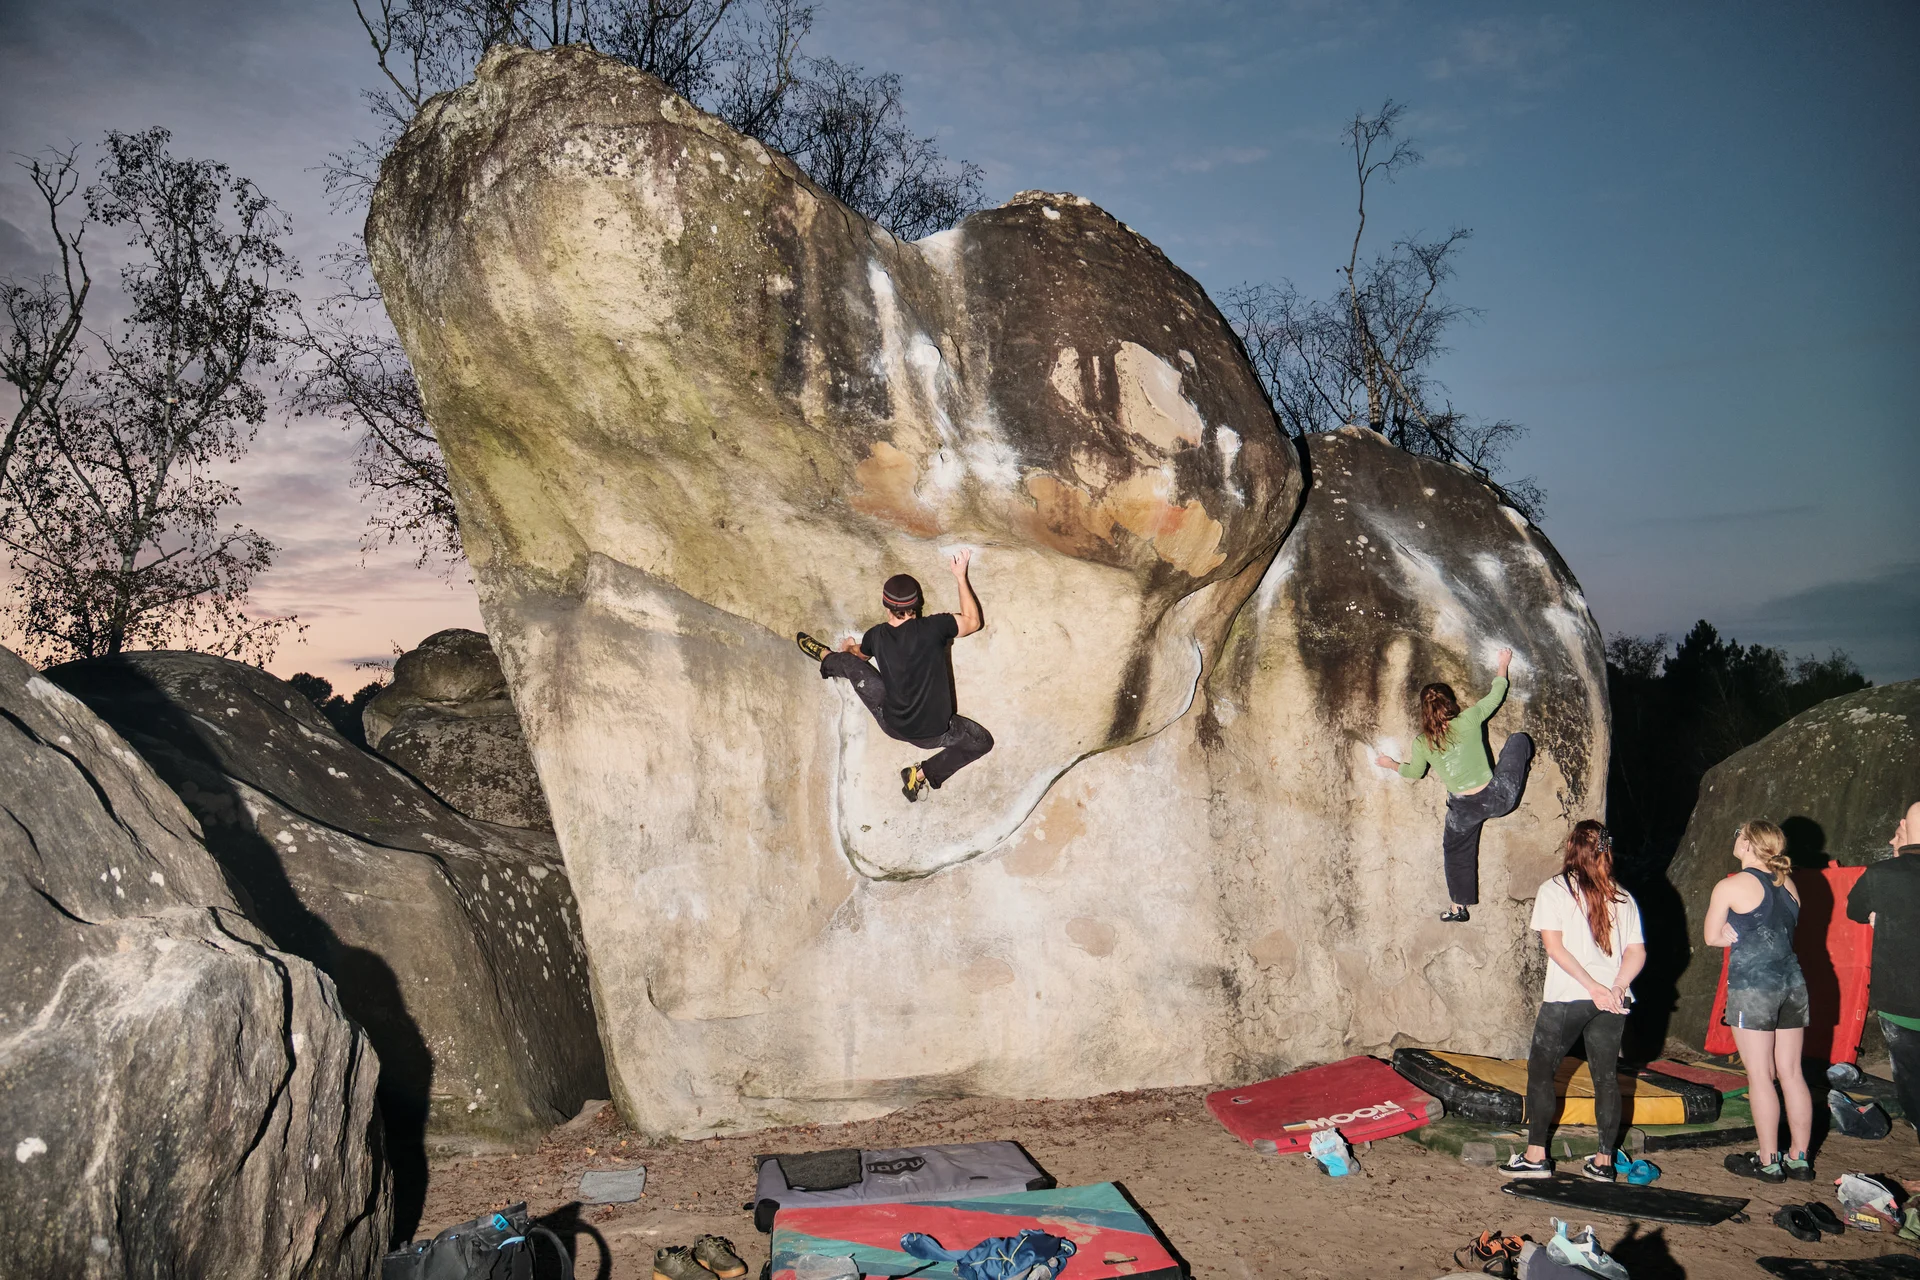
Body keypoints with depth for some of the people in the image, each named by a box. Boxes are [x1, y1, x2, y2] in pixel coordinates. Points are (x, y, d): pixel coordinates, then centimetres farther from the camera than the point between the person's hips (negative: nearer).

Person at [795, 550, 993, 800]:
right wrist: (961, 578, 4)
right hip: (934, 732, -3)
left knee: (849, 662, 20)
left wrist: (849, 648, 42)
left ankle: (826, 658, 54)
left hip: (891, 723, 3)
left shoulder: (877, 636, -9)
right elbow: (973, 622, -3)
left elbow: (859, 653, 17)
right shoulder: (933, 627, -21)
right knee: (983, 742, 22)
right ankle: (923, 773, 13)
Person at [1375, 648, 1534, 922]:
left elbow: (1414, 772, 12)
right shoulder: (1468, 720, -13)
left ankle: (1458, 909, 35)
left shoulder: (1422, 743, -7)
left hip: (1463, 809, 1)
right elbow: (1495, 696, 4)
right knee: (1519, 739, 18)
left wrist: (1392, 765, 32)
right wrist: (1502, 667, 21)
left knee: (1456, 852, 27)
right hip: (1498, 797, -1)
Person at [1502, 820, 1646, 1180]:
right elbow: (1637, 953, 1)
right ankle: (1604, 1161, 17)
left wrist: (1595, 987, -12)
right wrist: (1615, 988, -7)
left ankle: (1536, 1156, 7)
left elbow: (1554, 947, -12)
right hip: (1612, 1002, 4)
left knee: (1540, 1071, 7)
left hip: (1566, 998, -4)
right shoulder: (1622, 898, 7)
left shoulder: (1554, 890, -4)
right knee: (1607, 1077, 11)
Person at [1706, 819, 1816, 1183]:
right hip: (1792, 980, 6)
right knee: (1791, 1073, 10)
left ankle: (1768, 1162, 6)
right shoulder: (1788, 886, 10)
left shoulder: (1730, 886, -8)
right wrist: (1742, 935, 7)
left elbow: (1712, 937, -1)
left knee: (1760, 1075, 0)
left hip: (1752, 985, -6)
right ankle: (1799, 1158, 17)